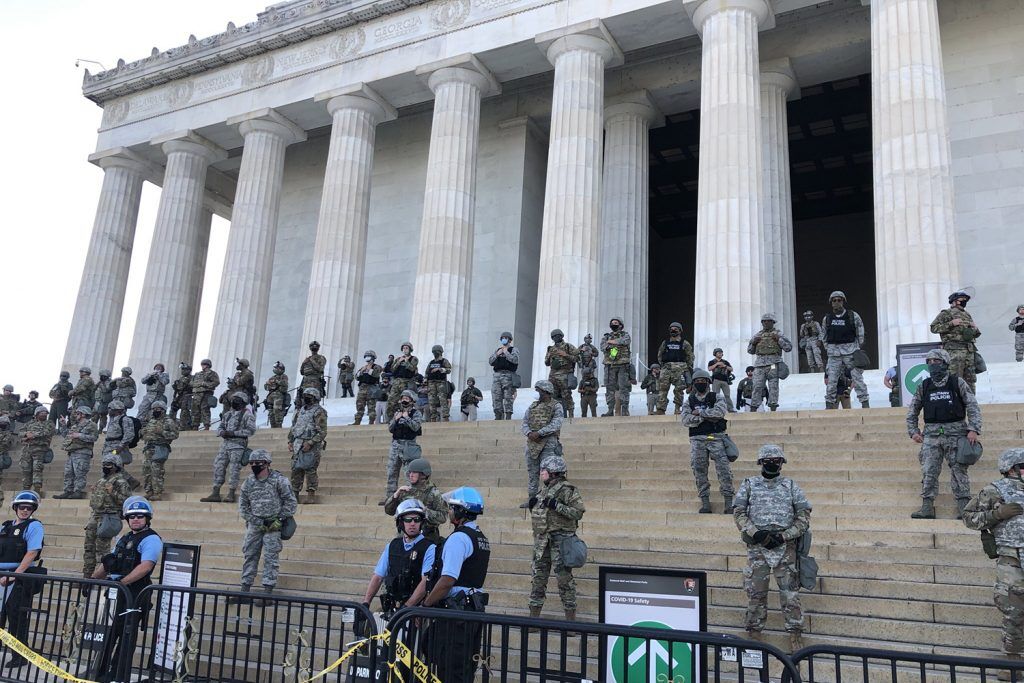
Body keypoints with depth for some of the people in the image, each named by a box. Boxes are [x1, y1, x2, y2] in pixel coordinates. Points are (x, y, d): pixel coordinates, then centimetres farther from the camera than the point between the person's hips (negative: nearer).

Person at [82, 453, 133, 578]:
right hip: (95, 516, 9)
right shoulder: (102, 479, 17)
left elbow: (126, 500, -17)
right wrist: (94, 491, 13)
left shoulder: (120, 481, -10)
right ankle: (87, 574, 21)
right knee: (88, 546, 13)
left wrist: (113, 493, -27)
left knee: (101, 548, -8)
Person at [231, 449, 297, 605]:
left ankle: (267, 593, 0)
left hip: (273, 525, -5)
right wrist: (257, 522, -4)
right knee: (249, 556, 8)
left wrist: (279, 520, -11)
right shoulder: (248, 482, 3)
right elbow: (243, 506, 6)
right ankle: (244, 592, 15)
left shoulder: (279, 480, -10)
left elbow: (291, 502, -7)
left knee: (271, 558, -4)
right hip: (254, 525, 5)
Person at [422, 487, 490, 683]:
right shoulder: (481, 538, 13)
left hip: (454, 610, -9)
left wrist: (425, 605, -12)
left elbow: (447, 580, -23)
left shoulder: (458, 538, -17)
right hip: (475, 607, 9)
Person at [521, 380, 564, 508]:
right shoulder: (533, 406, 15)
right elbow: (524, 422, 10)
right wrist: (529, 433, -10)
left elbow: (555, 425, -16)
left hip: (548, 444, -6)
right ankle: (531, 499, 16)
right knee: (532, 472, 9)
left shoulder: (556, 406, -3)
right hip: (532, 443, 6)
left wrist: (538, 433, -20)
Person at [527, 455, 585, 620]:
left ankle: (570, 618, 2)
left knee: (564, 578, -6)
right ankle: (534, 616, 18)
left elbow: (578, 512, -16)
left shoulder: (567, 490, -9)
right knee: (538, 577, 10)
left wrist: (557, 505, -22)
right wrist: (532, 506, 5)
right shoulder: (544, 491, 16)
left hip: (560, 539, -8)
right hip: (541, 539, 8)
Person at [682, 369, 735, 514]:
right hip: (697, 440, 2)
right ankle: (705, 502, 6)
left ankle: (728, 501, -2)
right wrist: (706, 417, -12)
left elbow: (720, 412, -15)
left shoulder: (716, 398, 6)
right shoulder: (689, 401, 11)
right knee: (699, 471, -1)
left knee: (723, 469, -8)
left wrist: (699, 412, -11)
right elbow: (685, 420, -4)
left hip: (716, 438, -2)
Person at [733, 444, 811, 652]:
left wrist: (784, 536, -8)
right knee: (756, 592, 4)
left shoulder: (791, 486, 9)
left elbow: (804, 516, 4)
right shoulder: (749, 485, 8)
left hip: (785, 546, 0)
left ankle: (795, 634, 9)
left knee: (790, 592, 0)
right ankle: (754, 633, 14)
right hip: (757, 547, 0)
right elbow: (738, 512, 1)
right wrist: (756, 533, -13)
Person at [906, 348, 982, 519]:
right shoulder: (924, 386, 9)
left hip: (955, 432, -2)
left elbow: (973, 407, 1)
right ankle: (927, 507, -1)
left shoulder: (958, 383, 2)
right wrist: (913, 431, 7)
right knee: (929, 471, -3)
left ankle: (964, 506, 3)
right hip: (931, 433, 2)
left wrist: (973, 429, -9)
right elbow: (912, 411, 16)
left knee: (959, 470, -2)